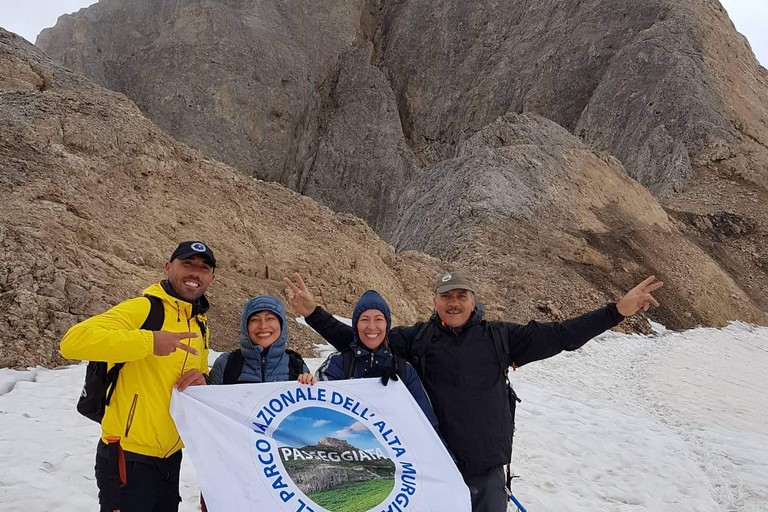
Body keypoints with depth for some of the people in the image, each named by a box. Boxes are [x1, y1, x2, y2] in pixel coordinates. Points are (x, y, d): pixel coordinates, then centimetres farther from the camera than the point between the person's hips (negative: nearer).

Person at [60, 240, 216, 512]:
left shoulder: (200, 325, 9)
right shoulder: (142, 308, -15)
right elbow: (73, 340, -26)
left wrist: (201, 382, -4)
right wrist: (148, 341, -33)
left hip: (170, 458, 8)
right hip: (129, 458, -7)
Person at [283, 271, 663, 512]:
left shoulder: (500, 336, 4)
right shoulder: (415, 339, 2)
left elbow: (560, 335, 4)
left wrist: (617, 311, -1)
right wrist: (314, 314, -1)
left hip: (489, 470, 1)